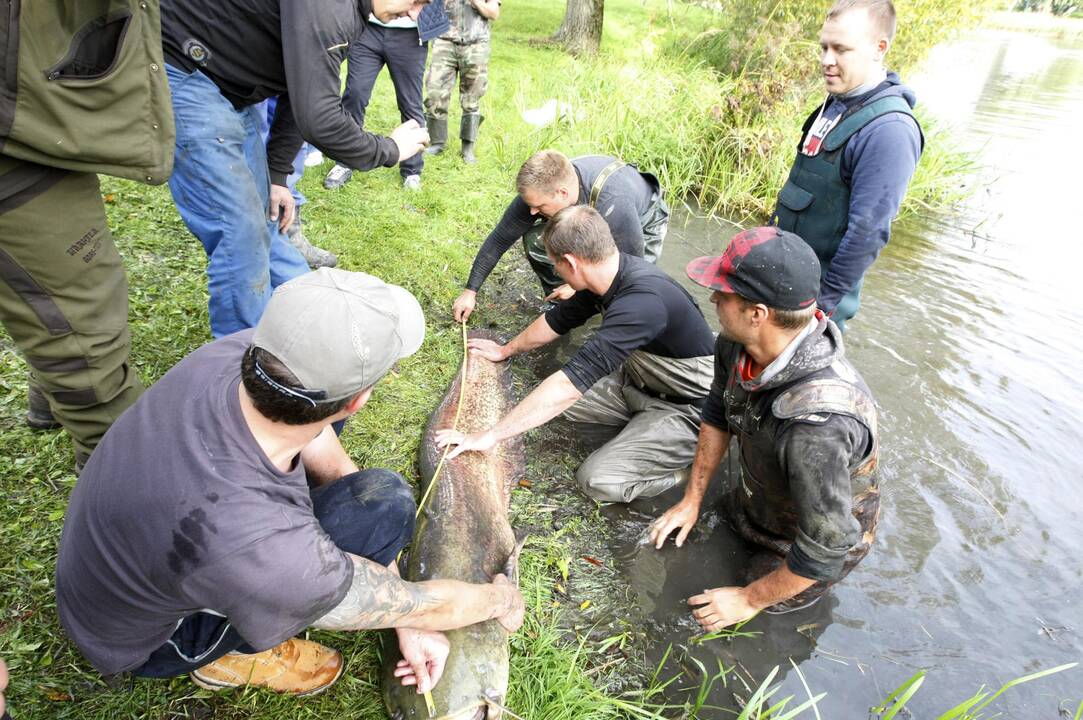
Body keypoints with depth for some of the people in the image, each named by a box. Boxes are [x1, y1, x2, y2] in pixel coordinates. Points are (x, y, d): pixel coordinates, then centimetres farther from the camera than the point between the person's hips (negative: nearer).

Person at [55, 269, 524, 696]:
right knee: (383, 502, -25)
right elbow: (421, 606, -25)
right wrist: (500, 600, -3)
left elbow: (333, 465, -12)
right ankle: (235, 651, -1)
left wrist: (405, 620, -6)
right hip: (142, 638, -5)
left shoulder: (241, 351, -26)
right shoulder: (255, 546, -42)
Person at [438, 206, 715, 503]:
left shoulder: (642, 302, -36)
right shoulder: (614, 272, -8)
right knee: (556, 397, 1)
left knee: (597, 479, -19)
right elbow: (559, 319, 11)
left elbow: (570, 383, -38)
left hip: (688, 409, -8)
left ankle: (698, 461, 0)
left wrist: (489, 435, -31)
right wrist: (506, 350, 24)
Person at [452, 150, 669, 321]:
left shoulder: (613, 203, -44)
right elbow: (500, 238, -17)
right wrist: (470, 291, -14)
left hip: (643, 223, -4)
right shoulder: (541, 189, -28)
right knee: (536, 240, -21)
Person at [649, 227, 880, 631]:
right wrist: (691, 500, 4)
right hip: (752, 505, 7)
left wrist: (750, 600, -18)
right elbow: (718, 415, -1)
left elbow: (827, 547, -33)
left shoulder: (817, 423, -45)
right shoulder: (736, 343, -21)